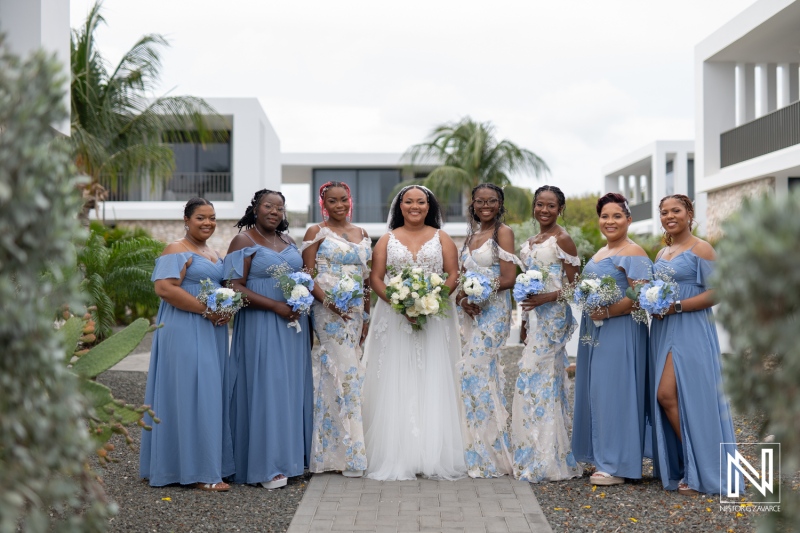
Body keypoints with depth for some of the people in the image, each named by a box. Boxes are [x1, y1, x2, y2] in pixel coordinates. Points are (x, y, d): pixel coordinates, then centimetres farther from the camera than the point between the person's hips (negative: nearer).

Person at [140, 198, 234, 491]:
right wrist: (206, 309, -19)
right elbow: (164, 288, -20)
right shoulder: (177, 251, -8)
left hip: (212, 332, 9)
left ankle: (212, 462, 19)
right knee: (193, 395, -7)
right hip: (185, 332, -9)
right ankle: (199, 472, -2)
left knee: (211, 396, 10)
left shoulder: (214, 253, 19)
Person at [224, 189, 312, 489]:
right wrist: (276, 306, -19)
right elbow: (236, 287, -13)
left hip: (293, 323, 7)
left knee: (292, 387, 9)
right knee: (266, 389, -5)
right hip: (261, 327, -6)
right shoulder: (244, 241, -5)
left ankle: (291, 455, 19)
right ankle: (266, 466, 1)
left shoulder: (288, 242, 15)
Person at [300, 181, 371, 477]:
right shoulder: (316, 232, 1)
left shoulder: (362, 235, 16)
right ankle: (350, 454, -2)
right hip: (327, 313, -6)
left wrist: (366, 317, 12)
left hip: (355, 313, 6)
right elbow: (307, 275, -6)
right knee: (342, 375, -8)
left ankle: (336, 450, 16)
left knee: (350, 373, 6)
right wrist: (328, 300, -19)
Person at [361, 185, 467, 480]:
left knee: (433, 383, -1)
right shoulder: (387, 240, 10)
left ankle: (435, 456, 5)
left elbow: (453, 275, 3)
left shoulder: (442, 239, 10)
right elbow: (375, 278, 2)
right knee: (395, 386, -2)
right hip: (394, 318, 0)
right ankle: (396, 458, 1)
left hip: (434, 318, 0)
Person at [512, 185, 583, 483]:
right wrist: (525, 322, 18)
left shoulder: (562, 239, -7)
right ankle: (541, 457, 15)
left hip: (552, 315, -8)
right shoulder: (530, 242, 16)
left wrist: (544, 298, -23)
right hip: (534, 315, 8)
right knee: (548, 380, 9)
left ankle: (544, 461, -1)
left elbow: (573, 285, -9)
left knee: (536, 379, -9)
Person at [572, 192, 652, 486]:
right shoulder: (600, 253, 18)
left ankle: (617, 465, 2)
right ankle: (602, 457, 21)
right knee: (596, 391, 11)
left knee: (613, 391, -7)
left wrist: (607, 312, -21)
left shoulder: (633, 253, -10)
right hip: (595, 332, 9)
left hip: (620, 331, -9)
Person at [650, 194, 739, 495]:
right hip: (663, 331, 8)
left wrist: (676, 307, -19)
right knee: (664, 397, 5)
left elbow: (715, 292, -12)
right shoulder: (662, 253, 18)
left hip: (690, 331, -8)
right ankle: (684, 466, 15)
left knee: (668, 394, -13)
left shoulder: (700, 249, -5)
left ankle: (697, 471, 1)